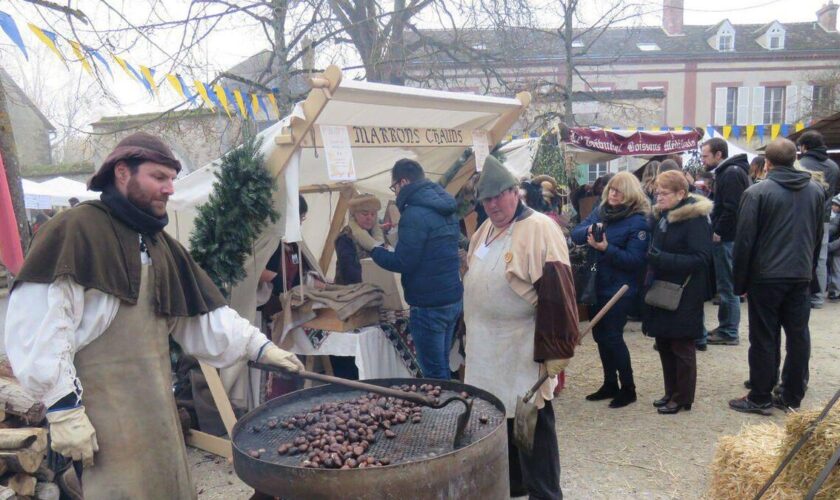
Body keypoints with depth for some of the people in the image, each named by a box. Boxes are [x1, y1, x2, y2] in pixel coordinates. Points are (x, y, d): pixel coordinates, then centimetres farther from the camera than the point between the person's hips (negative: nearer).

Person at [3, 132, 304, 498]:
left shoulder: (160, 245, 15)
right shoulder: (75, 231, -10)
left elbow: (203, 315, 14)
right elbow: (38, 326, -17)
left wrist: (258, 345, 5)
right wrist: (63, 406, -19)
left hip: (157, 407, 8)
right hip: (102, 415, -7)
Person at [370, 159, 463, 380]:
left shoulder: (415, 214, -18)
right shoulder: (444, 207, 12)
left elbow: (402, 262, -18)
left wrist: (375, 250, -1)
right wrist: (398, 240, 20)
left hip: (429, 305, -9)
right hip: (453, 298, 9)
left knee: (434, 374, 1)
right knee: (442, 366, 19)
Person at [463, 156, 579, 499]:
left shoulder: (540, 229, -16)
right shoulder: (486, 230, 11)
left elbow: (557, 296, -20)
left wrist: (554, 352, -22)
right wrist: (472, 333, 21)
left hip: (522, 351, -8)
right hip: (487, 346, 8)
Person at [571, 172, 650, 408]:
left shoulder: (638, 221, -13)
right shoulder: (599, 211, 6)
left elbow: (635, 259, -18)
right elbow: (575, 234, 0)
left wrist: (607, 249, -28)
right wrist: (588, 230, -20)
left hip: (619, 289, -6)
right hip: (595, 285, 7)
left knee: (612, 337, -1)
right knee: (600, 336, 14)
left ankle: (628, 389, 17)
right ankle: (610, 384, 30)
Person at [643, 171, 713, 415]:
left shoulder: (695, 218, -14)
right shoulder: (661, 216, 10)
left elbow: (701, 258, -20)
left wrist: (664, 259, -26)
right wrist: (652, 259, 4)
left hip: (684, 295, -8)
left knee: (681, 346, 4)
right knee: (663, 343, 14)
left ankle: (682, 398, 18)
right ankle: (671, 392, 28)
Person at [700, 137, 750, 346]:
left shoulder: (732, 173, -16)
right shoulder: (726, 172, 16)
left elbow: (732, 209, -23)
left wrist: (718, 232, -16)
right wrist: (716, 230, 11)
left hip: (728, 239, -10)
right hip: (725, 237, 10)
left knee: (728, 286, -3)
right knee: (726, 285, 15)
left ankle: (729, 333, 5)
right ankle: (725, 327, 23)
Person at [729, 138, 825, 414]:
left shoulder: (757, 192, -11)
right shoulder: (816, 190, 7)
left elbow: (744, 240, -11)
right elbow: (818, 236, 14)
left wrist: (739, 281, -4)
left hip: (766, 277, -5)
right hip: (801, 276, 5)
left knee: (764, 338, 2)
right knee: (798, 336, 11)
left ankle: (760, 397, 9)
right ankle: (792, 396, 19)